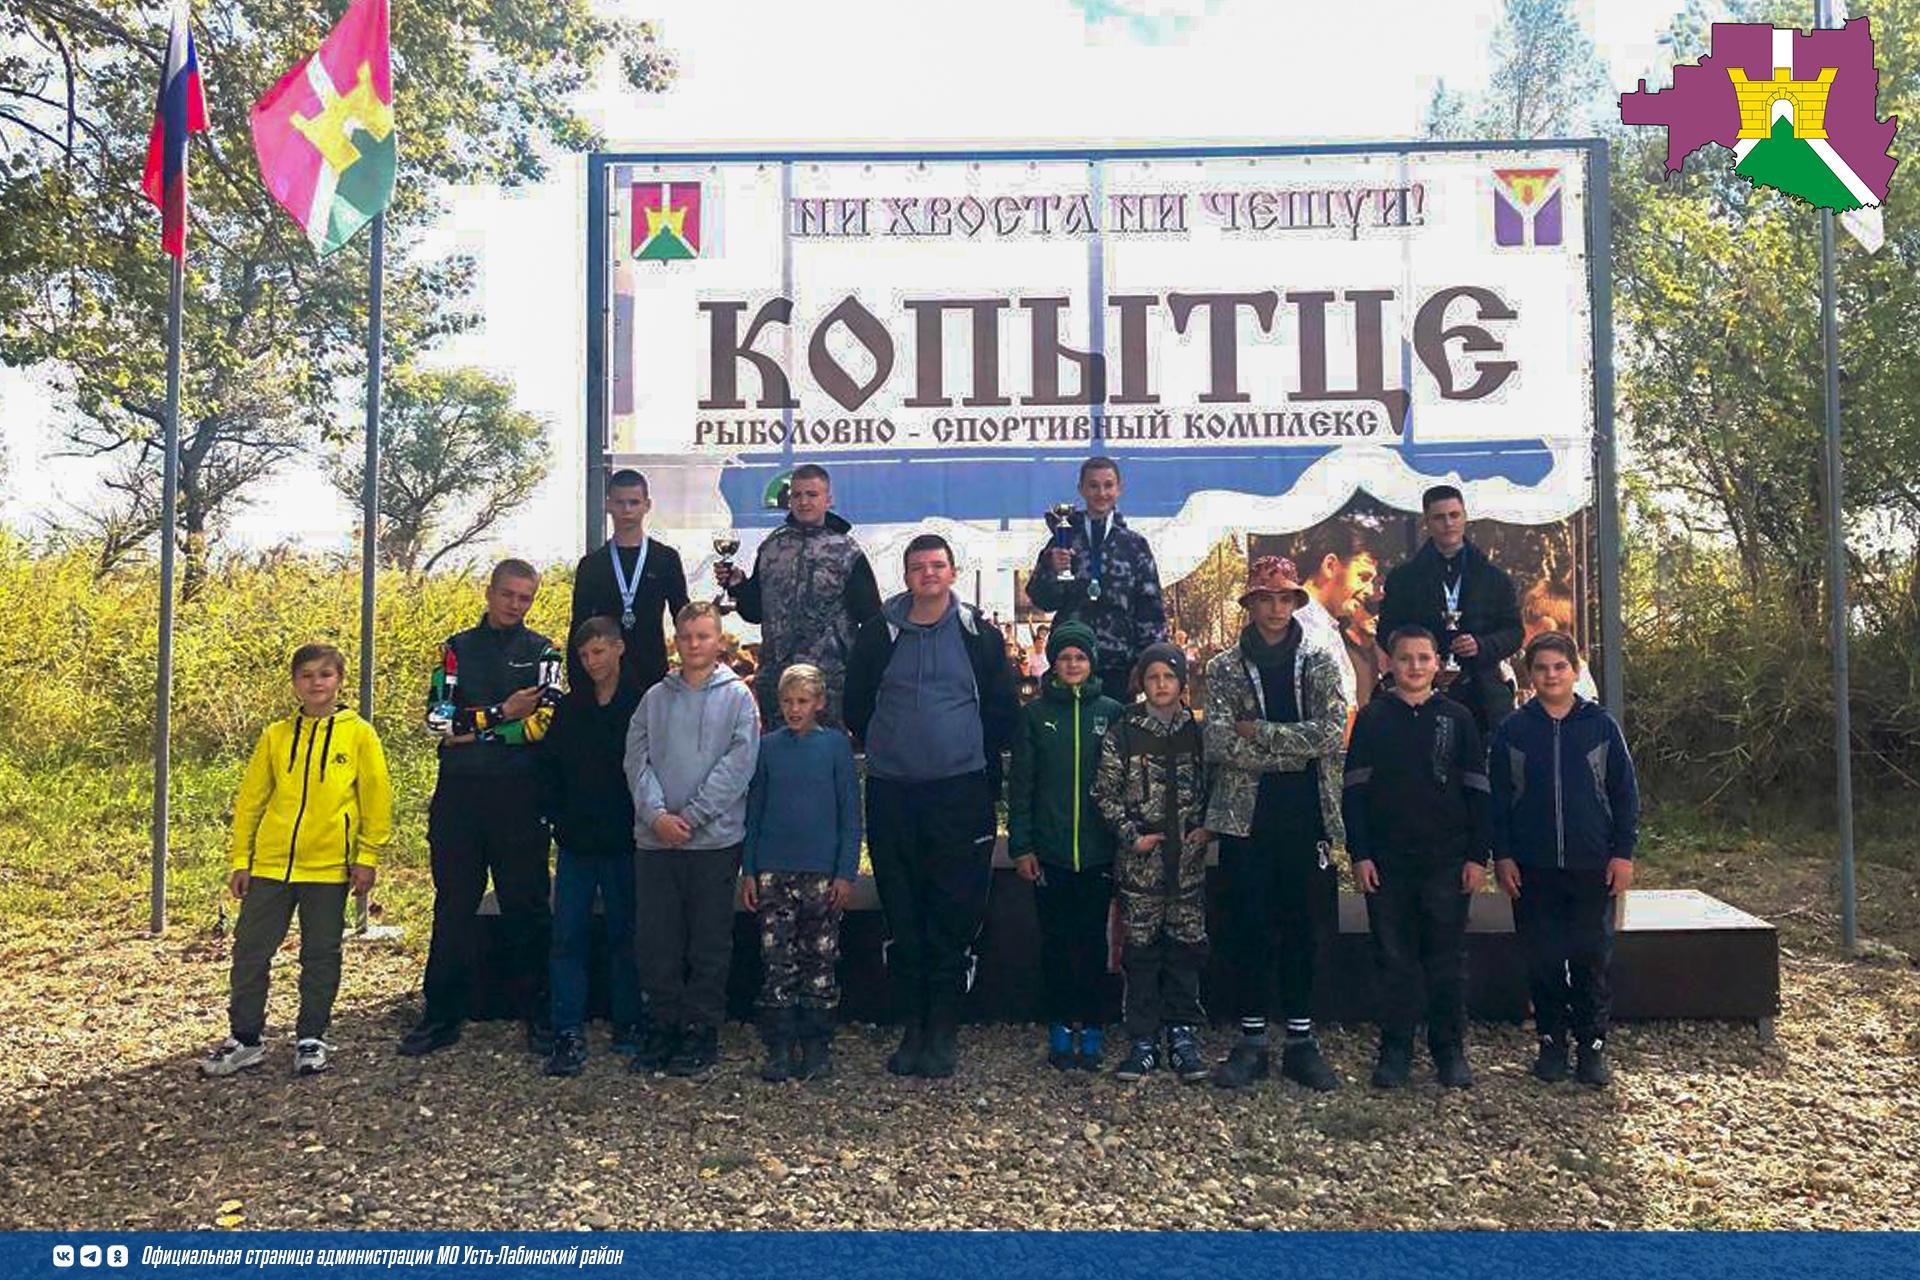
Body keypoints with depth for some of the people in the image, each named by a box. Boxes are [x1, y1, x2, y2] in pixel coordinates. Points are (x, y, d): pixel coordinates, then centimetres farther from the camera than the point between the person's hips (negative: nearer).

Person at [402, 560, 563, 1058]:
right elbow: (438, 717, -1)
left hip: (519, 794, -2)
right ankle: (442, 1015, 16)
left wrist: (470, 732, -9)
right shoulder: (457, 649, 12)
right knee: (453, 907, 7)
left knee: (527, 907, 4)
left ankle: (537, 1014, 13)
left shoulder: (542, 652, 6)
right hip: (459, 793, 2)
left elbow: (545, 722, -9)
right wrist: (502, 713, -8)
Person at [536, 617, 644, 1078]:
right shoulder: (568, 708, 8)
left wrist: (641, 822, -9)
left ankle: (628, 1027, 19)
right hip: (576, 845, 3)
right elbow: (547, 766, 11)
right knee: (567, 937, -1)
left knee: (623, 936, 8)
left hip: (624, 845, -3)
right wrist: (556, 815, 2)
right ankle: (569, 1035, 3)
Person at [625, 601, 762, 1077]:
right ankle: (665, 1024, 21)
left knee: (710, 942, 5)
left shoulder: (737, 695, 2)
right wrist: (656, 814, -12)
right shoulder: (655, 698, 10)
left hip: (715, 839, -3)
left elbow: (739, 762, -8)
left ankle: (702, 1029, 16)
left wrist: (691, 815, -13)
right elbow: (637, 759, 3)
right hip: (655, 840, 3)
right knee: (655, 940, 7)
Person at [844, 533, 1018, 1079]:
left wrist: (979, 760, 7)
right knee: (902, 919, 7)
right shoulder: (879, 633, 5)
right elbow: (856, 704, 14)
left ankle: (944, 1032, 10)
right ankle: (912, 1028, 18)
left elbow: (1001, 707, 9)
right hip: (892, 793, 2)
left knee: (953, 919, 0)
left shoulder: (979, 634, 4)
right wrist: (885, 749, 12)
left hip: (960, 791, -1)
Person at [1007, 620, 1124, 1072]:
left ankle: (1092, 1027, 16)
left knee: (1093, 941, 5)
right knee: (1055, 942, 7)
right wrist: (1020, 846, -2)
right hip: (1048, 852, 0)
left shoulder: (1111, 712, 4)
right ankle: (1060, 1026, 18)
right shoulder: (1035, 713, 4)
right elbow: (1020, 784, 3)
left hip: (1098, 852, 0)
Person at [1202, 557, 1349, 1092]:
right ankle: (1251, 1042, 13)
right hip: (1246, 818, -1)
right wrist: (1295, 750, -11)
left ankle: (1301, 1041, 17)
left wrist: (1258, 733, -11)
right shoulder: (1224, 668, 4)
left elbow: (1332, 733, -8)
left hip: (1307, 818, 1)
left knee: (1304, 929, 7)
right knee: (1249, 930, 3)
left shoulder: (1319, 663, 7)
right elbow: (1220, 742, -9)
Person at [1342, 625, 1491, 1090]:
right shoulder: (1373, 718, 5)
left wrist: (1478, 855, -1)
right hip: (1387, 861, 0)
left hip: (1448, 860, 0)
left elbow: (1477, 789, 6)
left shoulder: (1457, 718, 5)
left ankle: (1450, 1050, 16)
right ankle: (1395, 1050, 14)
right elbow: (1355, 790, 3)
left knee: (1448, 959, 5)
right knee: (1393, 959, 5)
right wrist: (1359, 854, -4)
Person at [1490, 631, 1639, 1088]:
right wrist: (1502, 856, -2)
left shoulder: (1601, 725, 3)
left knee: (1593, 959, 4)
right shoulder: (1512, 730, 3)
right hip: (1533, 870, 0)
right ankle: (1552, 1043, 18)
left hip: (1593, 867, 0)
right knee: (1543, 961, 6)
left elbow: (1625, 793, 5)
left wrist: (1623, 853, -1)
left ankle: (1593, 1046, 16)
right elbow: (1498, 797, 4)